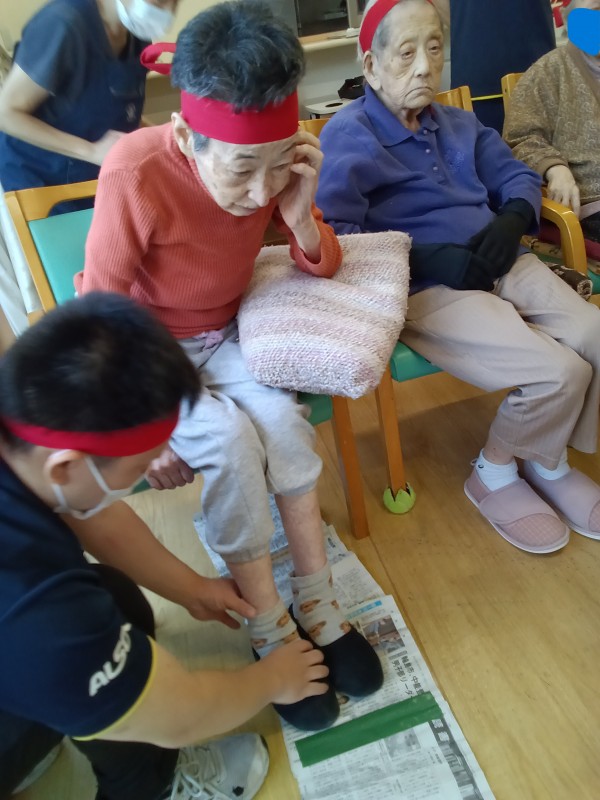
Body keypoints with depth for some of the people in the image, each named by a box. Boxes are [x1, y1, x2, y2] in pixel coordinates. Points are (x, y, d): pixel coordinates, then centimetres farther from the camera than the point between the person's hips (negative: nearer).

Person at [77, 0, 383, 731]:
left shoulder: (276, 166, -13)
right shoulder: (136, 173, -27)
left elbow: (323, 267, -3)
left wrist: (299, 216, -25)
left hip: (222, 333, 4)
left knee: (281, 413, -24)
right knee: (228, 437, -27)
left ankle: (317, 604, -10)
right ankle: (272, 631, -11)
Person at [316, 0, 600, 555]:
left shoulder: (456, 123, 22)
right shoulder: (349, 135, -1)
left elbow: (516, 176, 23)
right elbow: (335, 233, -15)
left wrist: (512, 221, -1)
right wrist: (430, 259, -20)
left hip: (501, 263, 8)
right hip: (425, 288, -7)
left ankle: (550, 460, 14)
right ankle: (494, 474, 7)